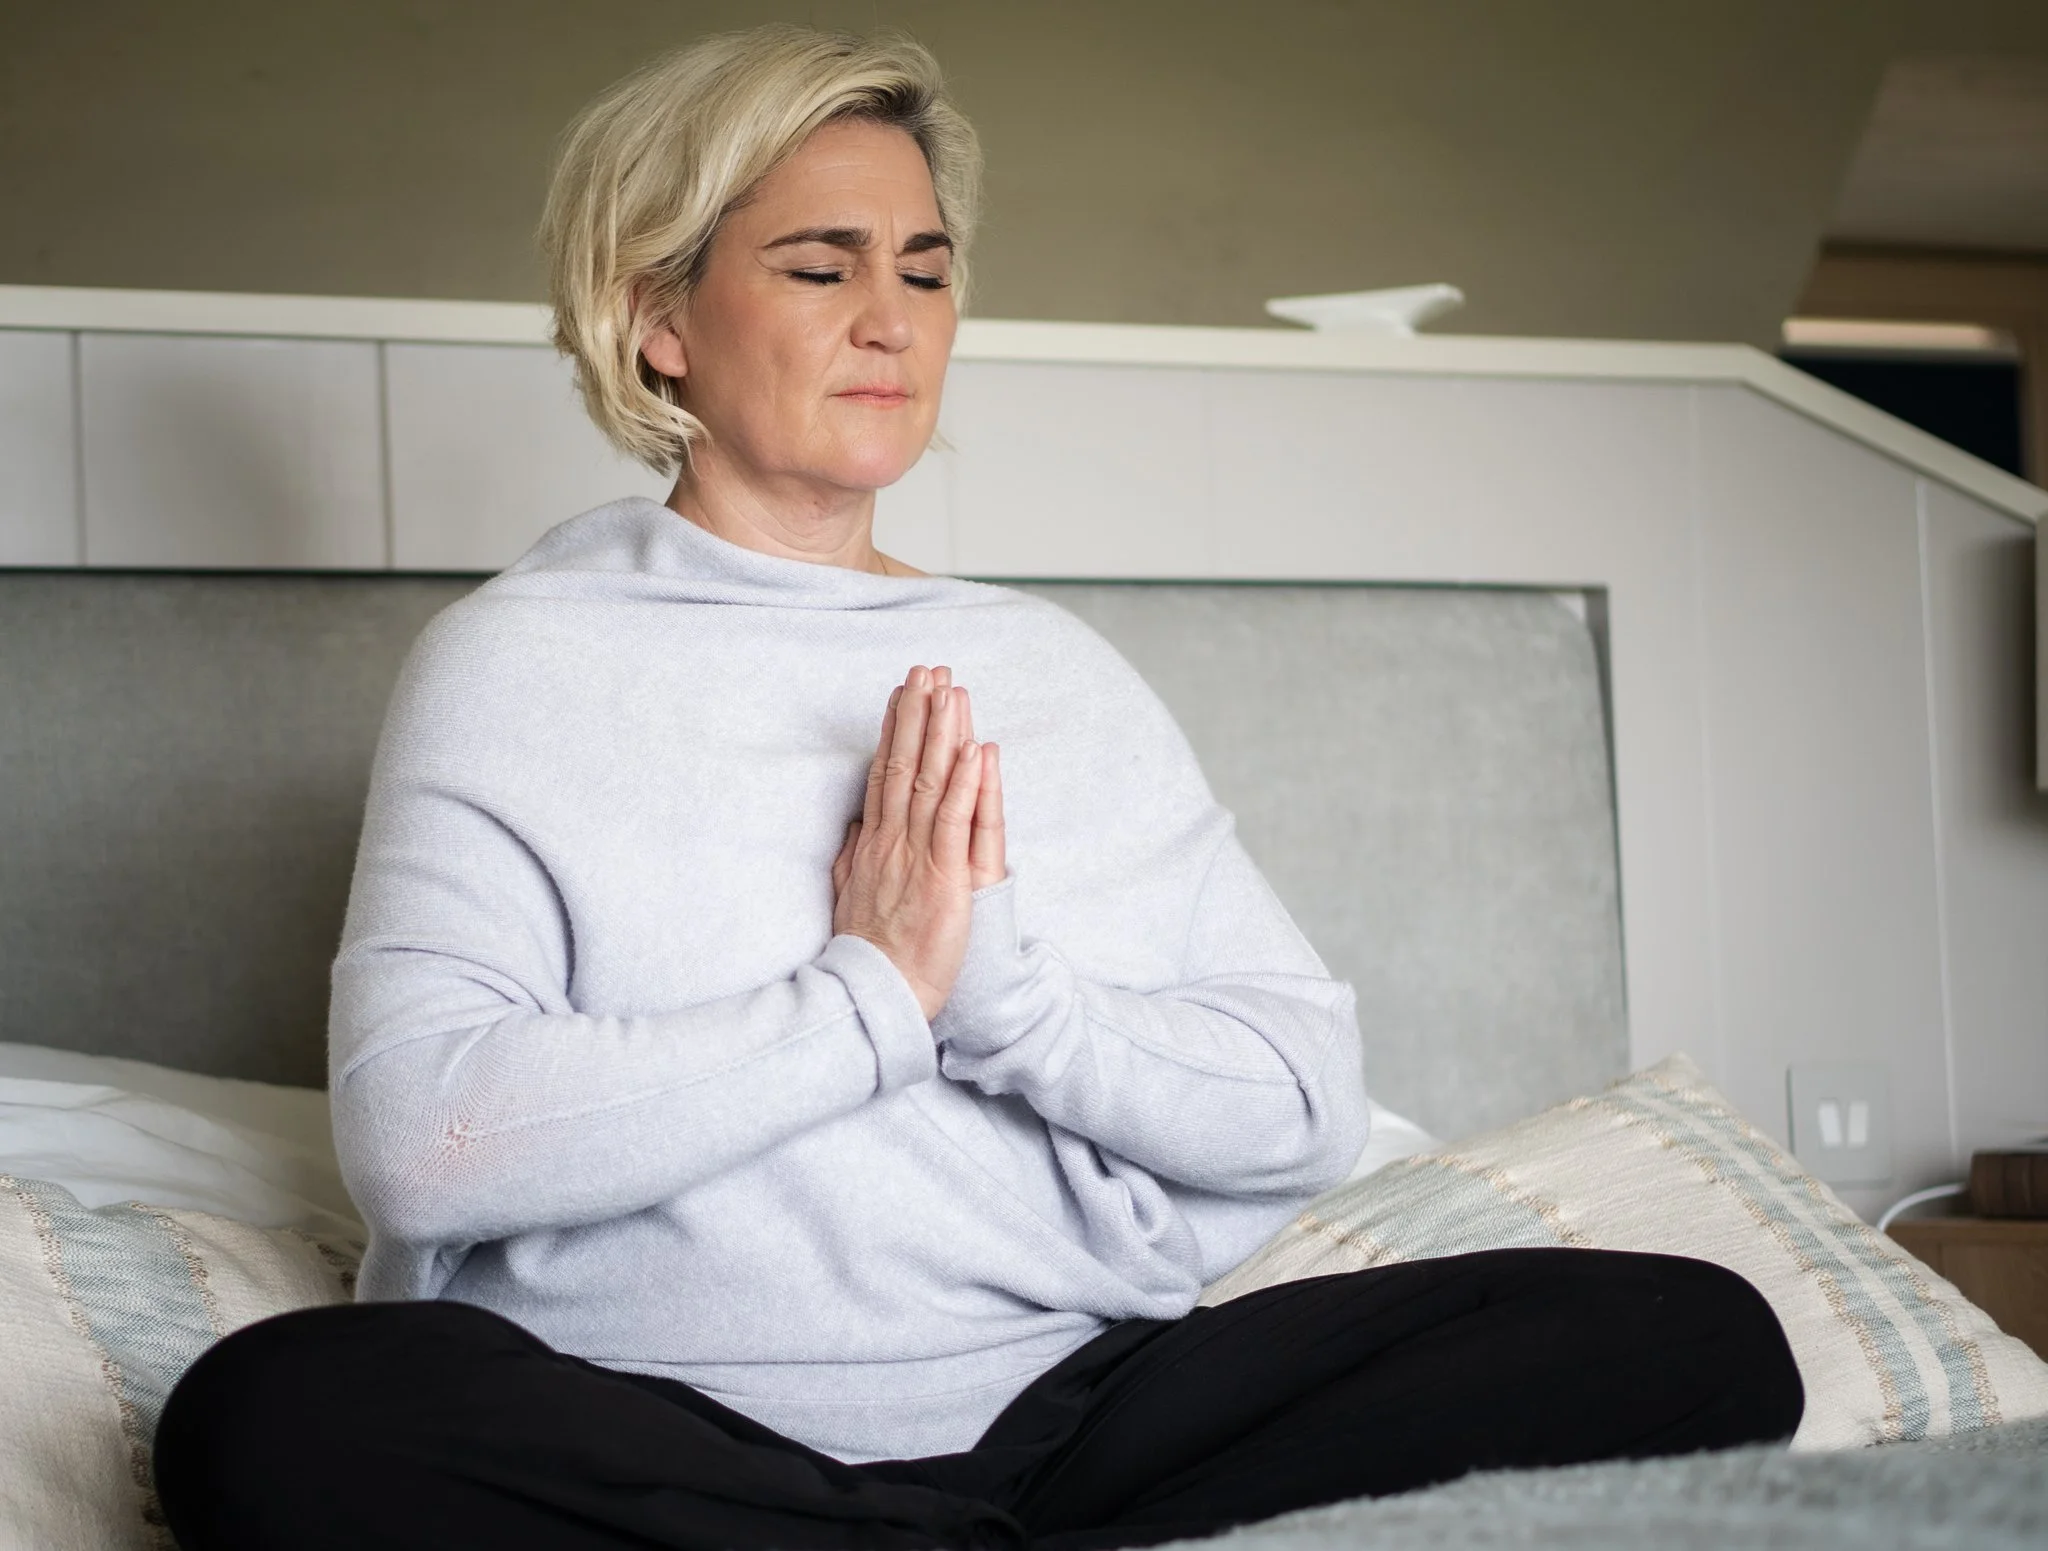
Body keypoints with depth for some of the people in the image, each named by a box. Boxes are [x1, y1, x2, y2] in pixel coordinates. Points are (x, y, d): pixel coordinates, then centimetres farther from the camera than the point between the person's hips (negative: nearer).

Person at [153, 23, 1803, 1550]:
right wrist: (870, 997, -10)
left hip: (1078, 1407, 3)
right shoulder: (521, 659, 4)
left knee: (1693, 1336, -14)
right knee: (277, 1418, -35)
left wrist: (1003, 987, -10)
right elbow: (421, 1136, -12)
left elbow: (1312, 1105, 7)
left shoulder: (1060, 669, 17)